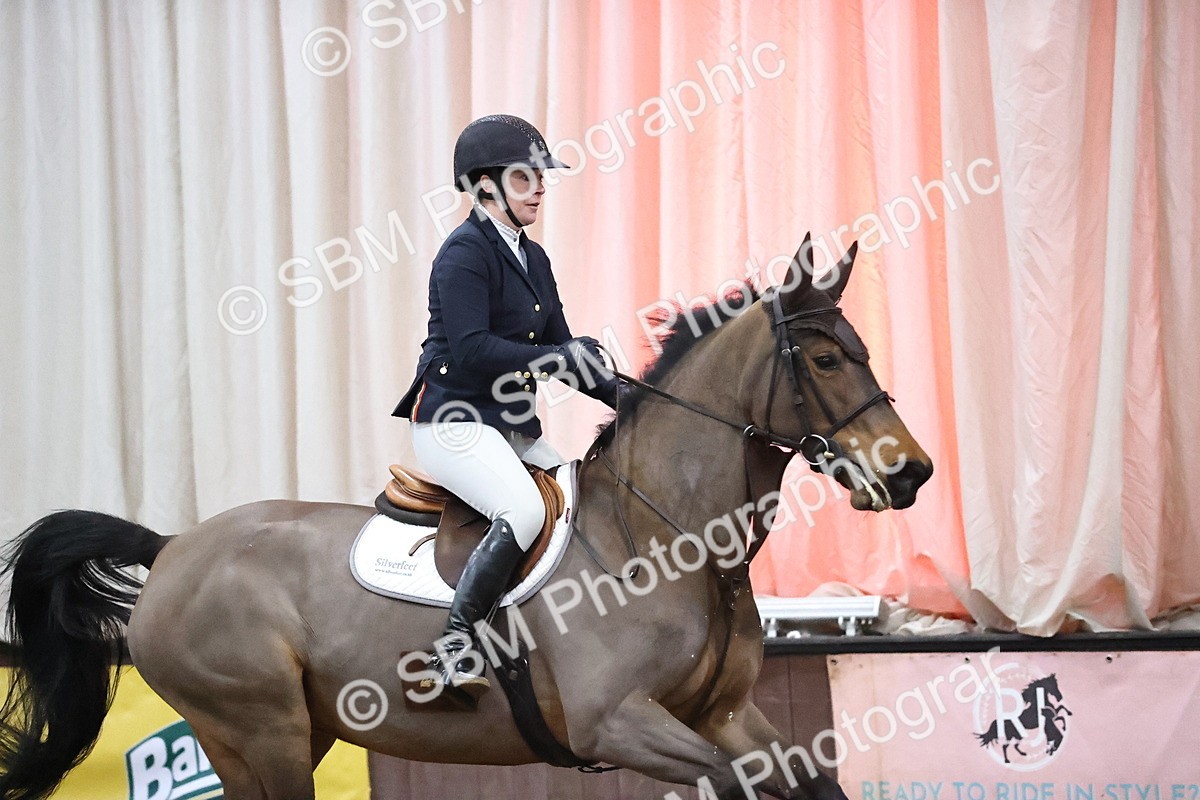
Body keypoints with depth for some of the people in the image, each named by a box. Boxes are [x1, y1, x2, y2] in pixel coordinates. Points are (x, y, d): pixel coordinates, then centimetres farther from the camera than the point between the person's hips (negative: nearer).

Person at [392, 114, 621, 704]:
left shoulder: (532, 258, 16)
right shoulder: (465, 253, -10)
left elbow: (561, 349, 18)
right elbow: (471, 350, -22)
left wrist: (620, 398, 4)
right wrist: (559, 358, -21)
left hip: (515, 426, 9)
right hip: (454, 420, -9)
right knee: (523, 509, -31)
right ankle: (456, 646, -27)